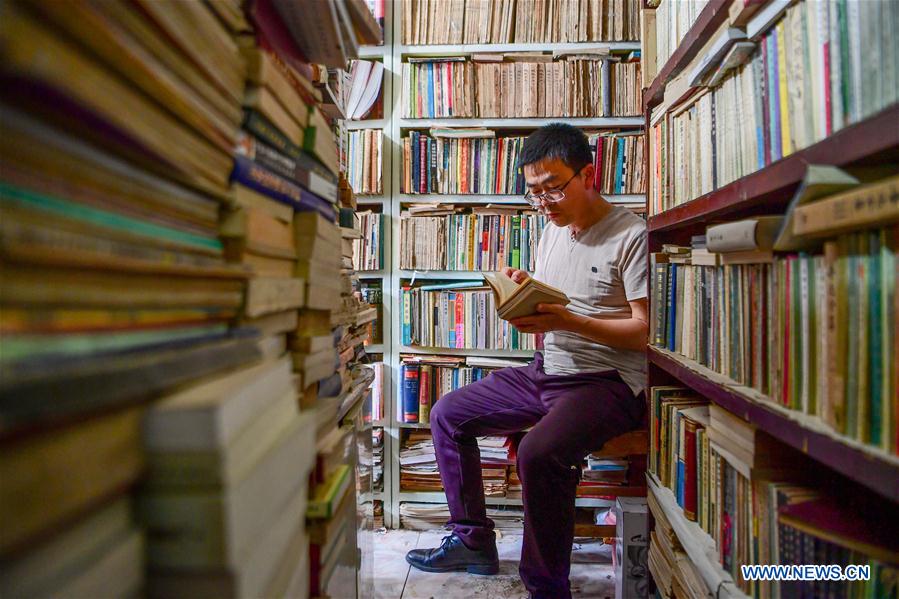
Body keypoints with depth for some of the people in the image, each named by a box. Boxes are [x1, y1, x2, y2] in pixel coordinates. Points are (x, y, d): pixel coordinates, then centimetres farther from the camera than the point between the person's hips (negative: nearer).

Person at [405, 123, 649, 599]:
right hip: (546, 372, 9)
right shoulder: (552, 234, 13)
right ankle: (472, 541, 18)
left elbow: (645, 330, -15)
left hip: (609, 380, -8)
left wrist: (565, 320, -24)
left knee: (539, 453, -34)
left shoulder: (631, 235, -11)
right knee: (448, 413, 9)